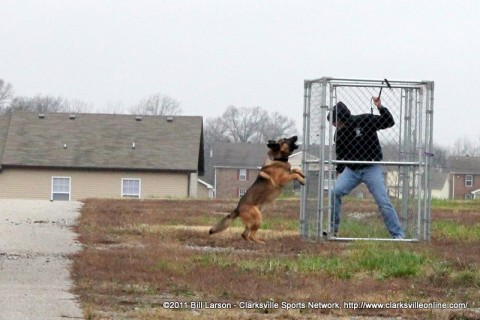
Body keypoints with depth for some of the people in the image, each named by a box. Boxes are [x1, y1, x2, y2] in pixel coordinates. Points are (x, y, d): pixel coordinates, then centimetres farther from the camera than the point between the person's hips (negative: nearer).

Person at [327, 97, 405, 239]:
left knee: (383, 201, -8)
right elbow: (340, 155, 15)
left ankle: (398, 234, -1)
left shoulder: (365, 120, -12)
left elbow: (389, 122, -16)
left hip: (371, 168, -4)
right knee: (335, 191, -11)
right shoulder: (339, 133, 1)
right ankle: (333, 229, 2)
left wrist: (380, 107, -29)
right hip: (352, 169, 4)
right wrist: (339, 172, 13)